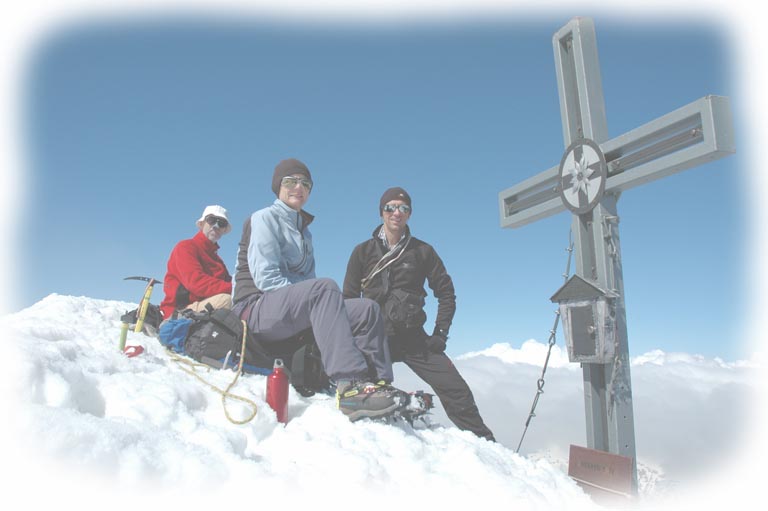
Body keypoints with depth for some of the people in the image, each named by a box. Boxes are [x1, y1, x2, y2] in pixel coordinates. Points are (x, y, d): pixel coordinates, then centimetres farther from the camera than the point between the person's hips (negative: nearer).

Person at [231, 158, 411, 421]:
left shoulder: (304, 230, 22)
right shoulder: (265, 218, -1)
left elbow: (307, 278, 14)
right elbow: (265, 278, -14)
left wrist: (329, 304, -7)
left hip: (293, 308, 8)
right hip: (256, 309, -8)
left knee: (367, 309, -10)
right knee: (324, 288, -36)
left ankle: (379, 383, -21)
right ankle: (351, 388, -48)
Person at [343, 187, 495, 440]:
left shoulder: (422, 251, 6)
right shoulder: (363, 252, 5)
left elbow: (446, 292, 10)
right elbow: (349, 299, 7)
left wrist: (440, 333, 0)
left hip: (413, 337, 0)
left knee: (456, 391, -7)